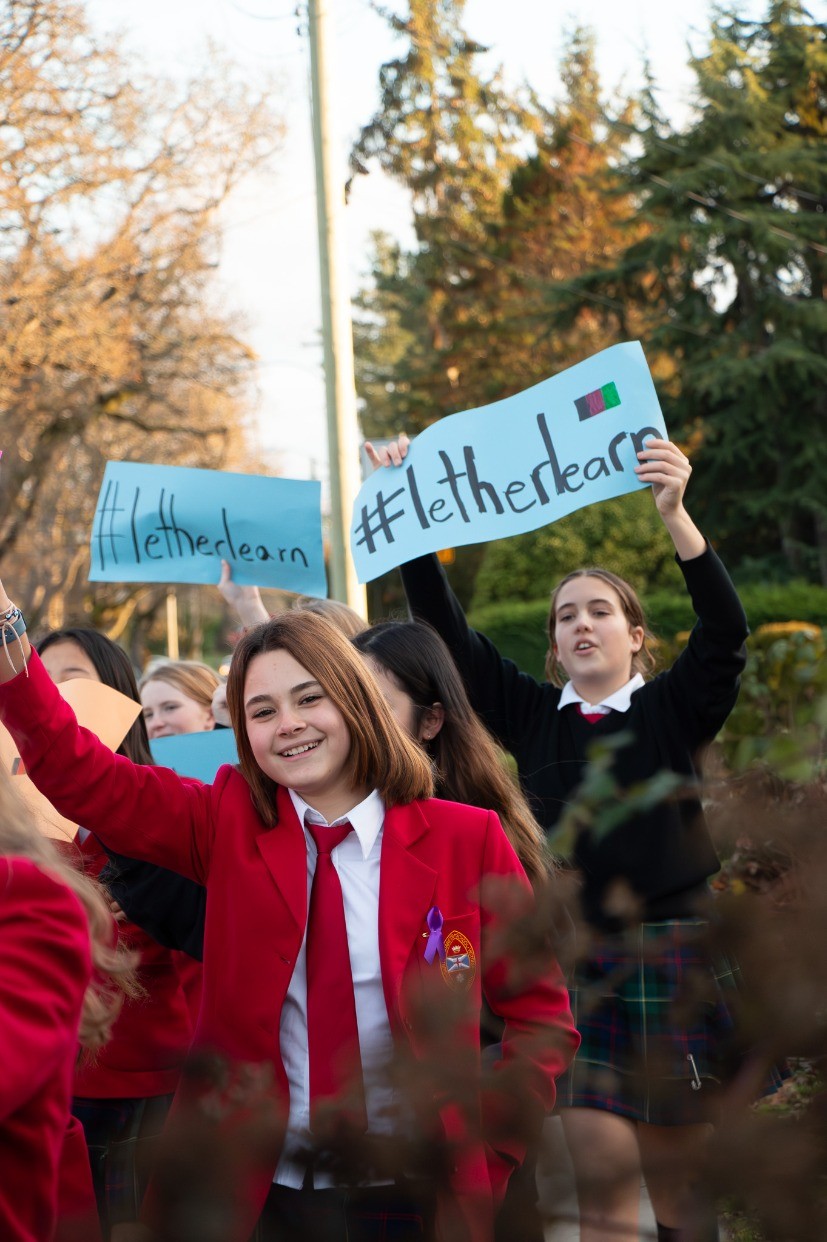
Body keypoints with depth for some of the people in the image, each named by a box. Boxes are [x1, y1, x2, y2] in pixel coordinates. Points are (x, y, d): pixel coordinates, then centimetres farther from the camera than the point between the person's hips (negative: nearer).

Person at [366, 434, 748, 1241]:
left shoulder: (675, 710, 3)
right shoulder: (533, 715, 8)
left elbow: (725, 631, -15)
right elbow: (445, 631, 2)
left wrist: (674, 515, -28)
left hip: (674, 955, -1)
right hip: (574, 957, 2)